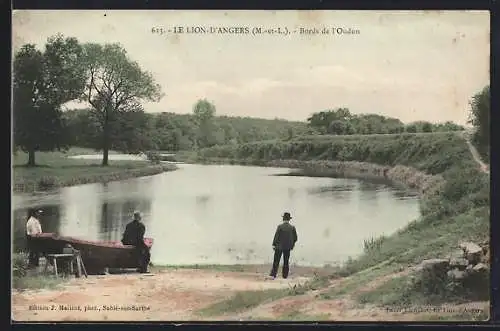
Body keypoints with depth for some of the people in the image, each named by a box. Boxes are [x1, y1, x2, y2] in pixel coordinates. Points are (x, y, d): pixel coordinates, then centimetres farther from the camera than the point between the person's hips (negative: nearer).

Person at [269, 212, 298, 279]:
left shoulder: (280, 226, -11)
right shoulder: (292, 227, -2)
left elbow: (276, 236, -10)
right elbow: (295, 238, 2)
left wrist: (274, 245, -2)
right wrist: (292, 244, 16)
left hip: (279, 246, -3)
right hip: (288, 247, 3)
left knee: (276, 261, 1)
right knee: (286, 262, 12)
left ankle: (273, 274, -5)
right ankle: (285, 275, 13)